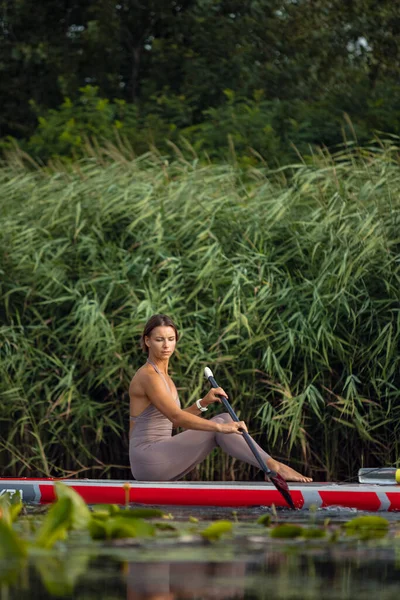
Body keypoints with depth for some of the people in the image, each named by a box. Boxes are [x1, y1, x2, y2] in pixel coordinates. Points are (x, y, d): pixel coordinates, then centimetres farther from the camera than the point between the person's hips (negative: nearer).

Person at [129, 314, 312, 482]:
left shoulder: (163, 375, 17)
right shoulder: (148, 376, -13)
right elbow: (176, 416, -25)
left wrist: (203, 403, 6)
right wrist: (220, 427, -31)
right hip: (148, 459, -9)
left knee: (224, 419, -1)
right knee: (220, 422, -15)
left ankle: (271, 469, -11)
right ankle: (274, 467, -16)